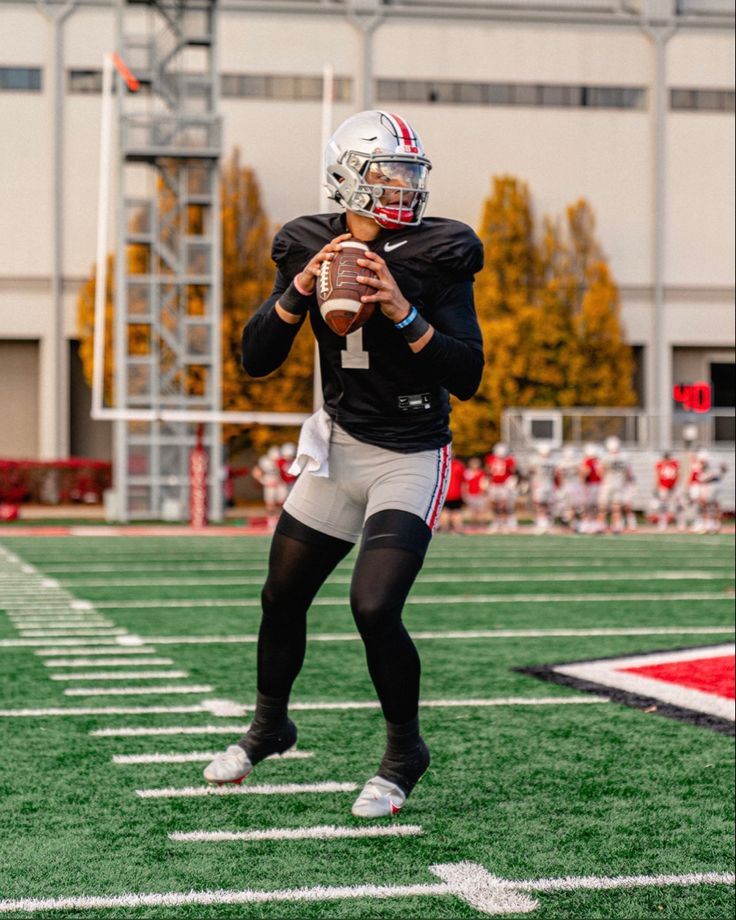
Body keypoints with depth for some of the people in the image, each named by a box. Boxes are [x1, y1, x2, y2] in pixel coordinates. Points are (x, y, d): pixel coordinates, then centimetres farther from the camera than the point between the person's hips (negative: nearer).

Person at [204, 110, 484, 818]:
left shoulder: (437, 255, -13)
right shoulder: (310, 247, -3)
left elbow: (466, 377, -17)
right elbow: (256, 360, -5)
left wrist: (403, 311, -28)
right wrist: (302, 289, -19)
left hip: (411, 459, -4)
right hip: (339, 447, 5)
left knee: (374, 608, -18)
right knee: (282, 598, 14)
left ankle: (403, 755, 7)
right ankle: (268, 726, 42)